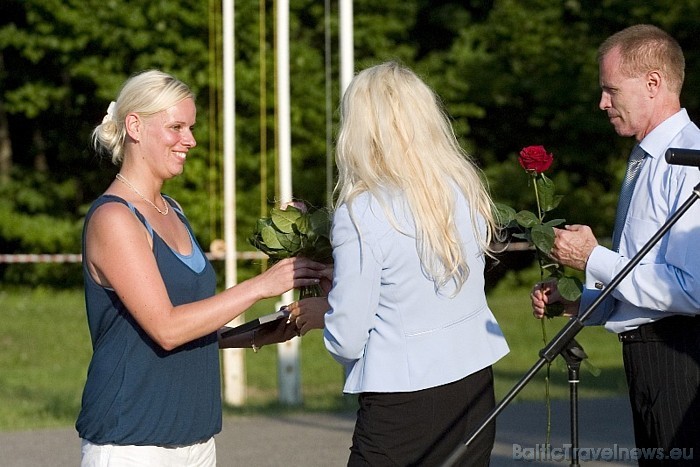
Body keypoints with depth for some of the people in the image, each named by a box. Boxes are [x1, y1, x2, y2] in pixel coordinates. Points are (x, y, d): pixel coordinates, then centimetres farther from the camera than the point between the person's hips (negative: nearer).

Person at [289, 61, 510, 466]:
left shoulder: (362, 214, -15)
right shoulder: (467, 190, 2)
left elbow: (347, 339, -11)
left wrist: (317, 313, 11)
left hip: (404, 405, -6)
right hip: (476, 387, 6)